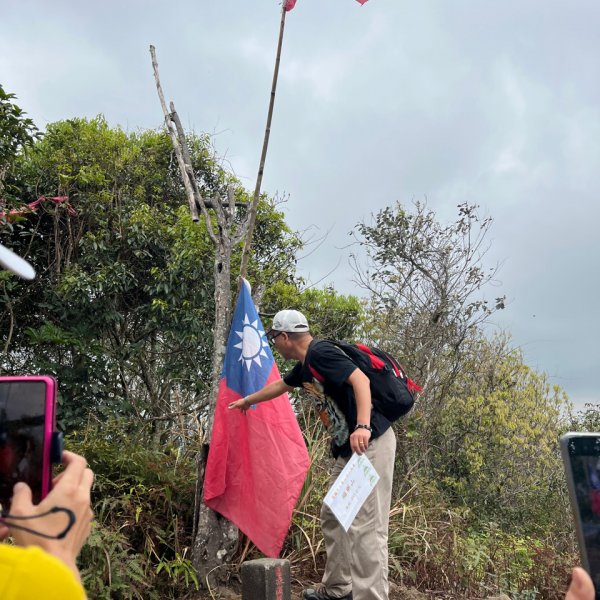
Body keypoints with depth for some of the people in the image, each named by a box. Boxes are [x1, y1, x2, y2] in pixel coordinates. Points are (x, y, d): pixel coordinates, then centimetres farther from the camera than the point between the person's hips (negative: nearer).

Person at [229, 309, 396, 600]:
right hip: (347, 449, 10)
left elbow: (360, 379, -28)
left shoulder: (320, 352, -16)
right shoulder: (305, 365, 14)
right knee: (332, 518, 17)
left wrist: (362, 427, -41)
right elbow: (280, 385, 33)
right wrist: (248, 400, 48)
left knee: (365, 526, -10)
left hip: (370, 444, -10)